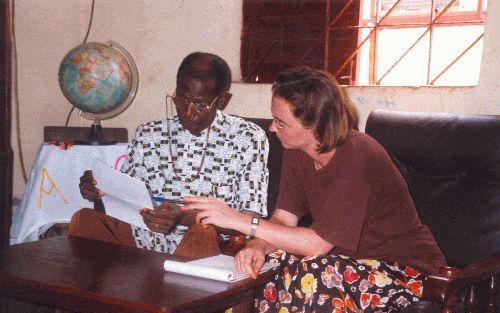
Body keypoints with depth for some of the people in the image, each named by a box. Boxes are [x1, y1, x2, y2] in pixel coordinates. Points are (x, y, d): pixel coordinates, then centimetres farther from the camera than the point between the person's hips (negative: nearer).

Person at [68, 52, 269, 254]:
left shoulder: (248, 139, -1)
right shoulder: (148, 135, 10)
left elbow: (252, 218, -8)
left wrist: (185, 217, -21)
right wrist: (101, 192, -10)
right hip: (144, 237, 2)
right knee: (84, 219, -23)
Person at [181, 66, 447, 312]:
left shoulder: (356, 156, -27)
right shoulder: (296, 152, -2)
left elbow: (319, 243, -28)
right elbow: (283, 219, -5)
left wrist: (240, 221, -29)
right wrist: (257, 246, -28)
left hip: (404, 270, -7)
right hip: (353, 260, 7)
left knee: (312, 274, -33)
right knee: (259, 265, -13)